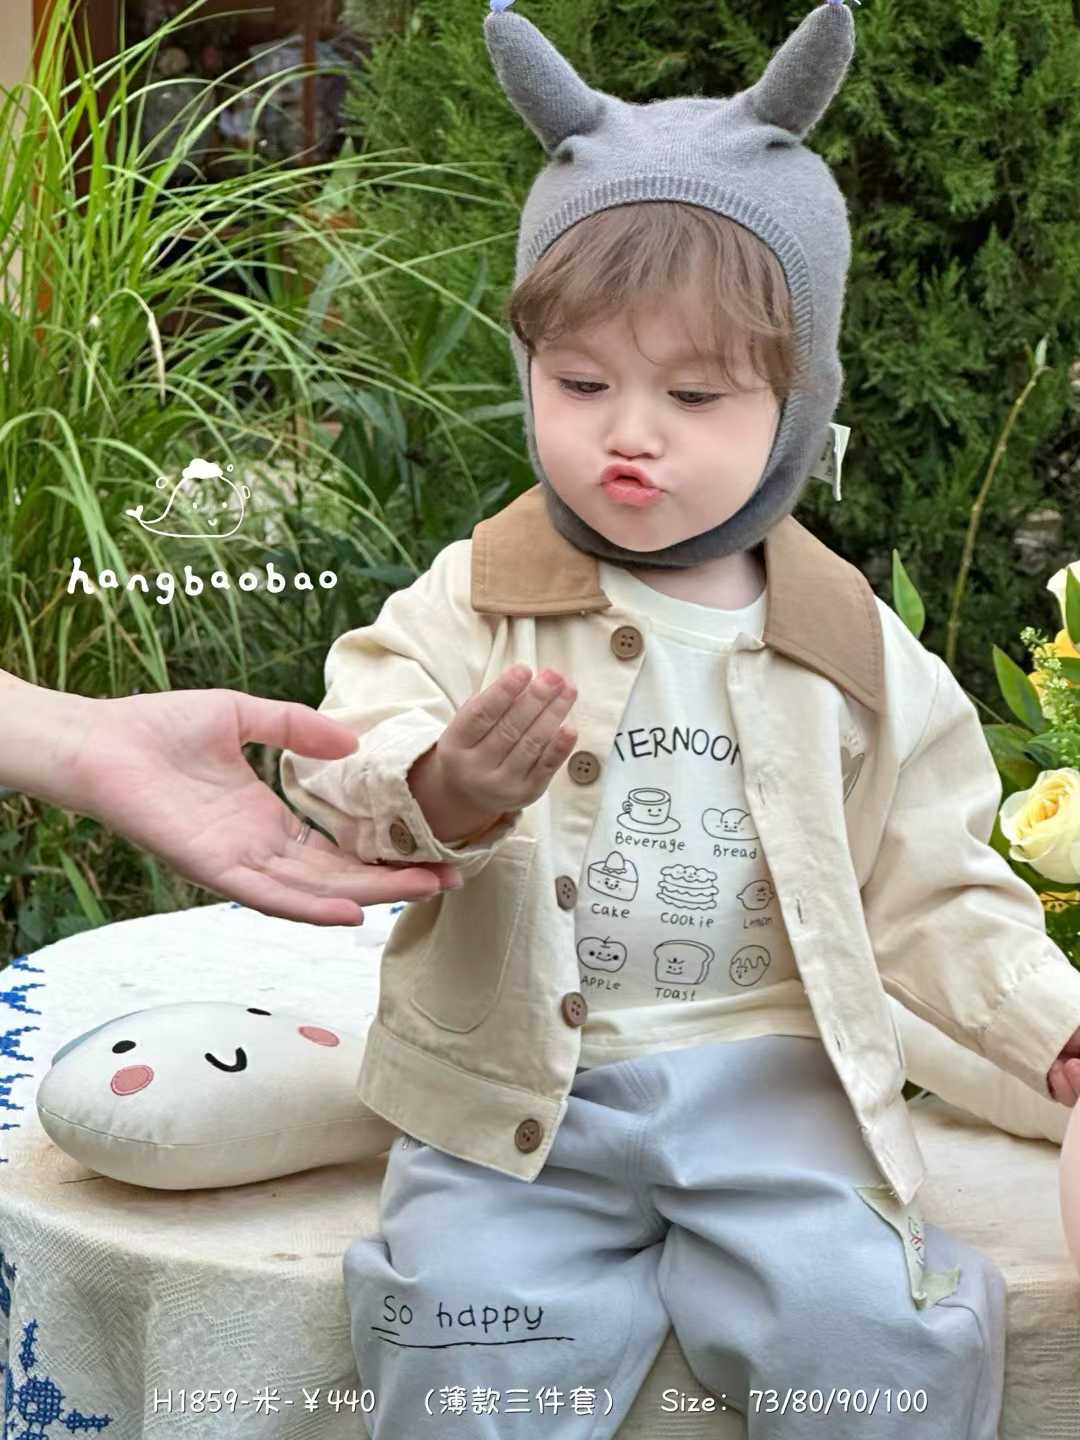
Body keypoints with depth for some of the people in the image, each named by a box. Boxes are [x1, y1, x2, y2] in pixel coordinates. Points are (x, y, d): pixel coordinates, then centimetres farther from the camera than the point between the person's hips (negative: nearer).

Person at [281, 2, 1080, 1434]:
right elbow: (343, 758, -12)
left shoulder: (856, 654, 3)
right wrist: (445, 789, -34)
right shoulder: (474, 602, 0)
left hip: (769, 1072, 1)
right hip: (514, 1092, 0)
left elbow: (931, 894, 9)